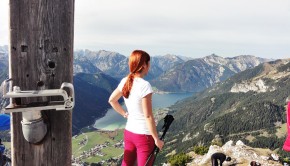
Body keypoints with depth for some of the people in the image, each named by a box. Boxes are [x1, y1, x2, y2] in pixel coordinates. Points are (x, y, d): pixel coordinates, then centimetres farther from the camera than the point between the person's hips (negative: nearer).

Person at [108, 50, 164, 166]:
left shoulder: (125, 81, 0)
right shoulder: (144, 85, -21)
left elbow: (112, 100, 15)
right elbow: (148, 116, -20)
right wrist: (156, 139, -12)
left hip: (129, 132, 7)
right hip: (144, 135, -7)